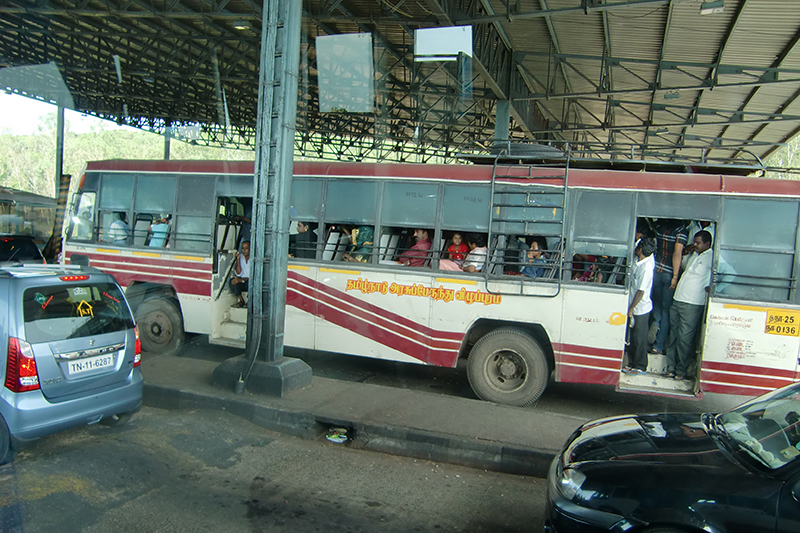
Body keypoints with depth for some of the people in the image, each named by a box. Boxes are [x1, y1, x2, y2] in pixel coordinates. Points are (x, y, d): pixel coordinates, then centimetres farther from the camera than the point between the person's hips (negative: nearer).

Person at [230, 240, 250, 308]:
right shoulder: (240, 257, 2)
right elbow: (238, 273, -8)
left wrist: (242, 280, -26)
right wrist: (238, 259, -16)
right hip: (242, 284, 4)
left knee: (251, 281, -36)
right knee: (232, 281, -24)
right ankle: (241, 301, -10)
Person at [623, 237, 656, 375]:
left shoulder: (646, 267, -25)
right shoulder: (646, 258, -3)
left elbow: (641, 291, -23)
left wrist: (631, 308, -17)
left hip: (641, 309, -8)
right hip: (633, 307, 8)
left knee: (639, 339, 4)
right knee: (632, 337, 15)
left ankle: (640, 367, 16)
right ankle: (632, 363, 26)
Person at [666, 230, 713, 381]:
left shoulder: (712, 257, -10)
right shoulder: (694, 255, 16)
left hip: (693, 304, -8)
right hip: (678, 300, 8)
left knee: (685, 338, -3)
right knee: (674, 335, 12)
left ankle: (681, 371, 8)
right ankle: (671, 367, 21)